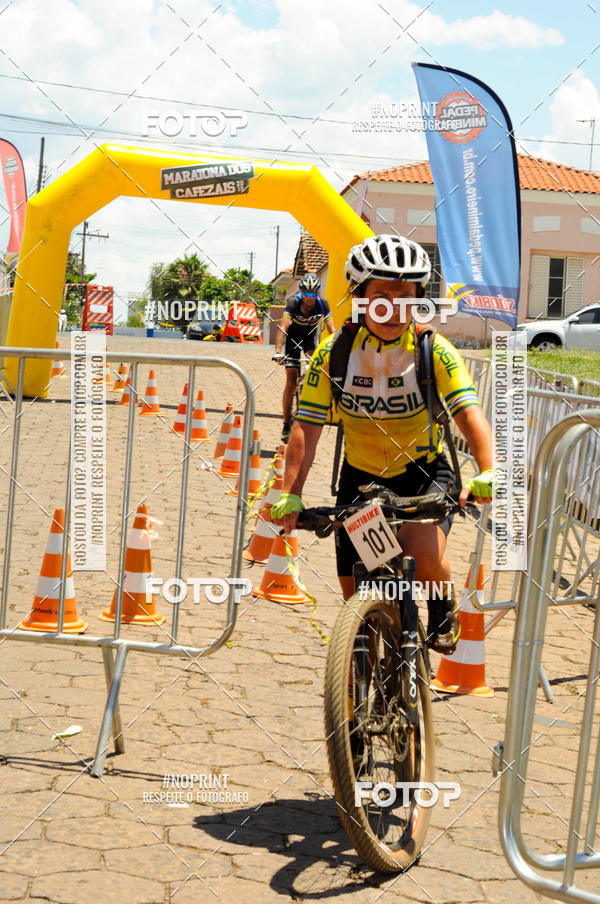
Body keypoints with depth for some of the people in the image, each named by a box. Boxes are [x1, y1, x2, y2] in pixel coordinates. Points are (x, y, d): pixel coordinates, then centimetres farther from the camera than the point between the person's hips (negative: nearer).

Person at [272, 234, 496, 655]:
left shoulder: (433, 351, -16)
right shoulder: (334, 352, -12)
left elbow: (470, 413, -27)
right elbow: (307, 427, -15)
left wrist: (488, 473, -44)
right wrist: (290, 496, -26)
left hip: (424, 474, -2)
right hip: (361, 478, 2)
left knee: (424, 552, -31)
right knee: (356, 600, 2)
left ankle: (444, 610, 5)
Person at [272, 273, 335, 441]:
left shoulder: (322, 304, -24)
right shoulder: (293, 303, -29)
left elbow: (331, 328, -28)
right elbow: (283, 328, -39)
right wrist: (278, 351, -52)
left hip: (310, 335, 2)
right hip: (293, 336, -2)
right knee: (291, 382, -8)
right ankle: (287, 424, -1)